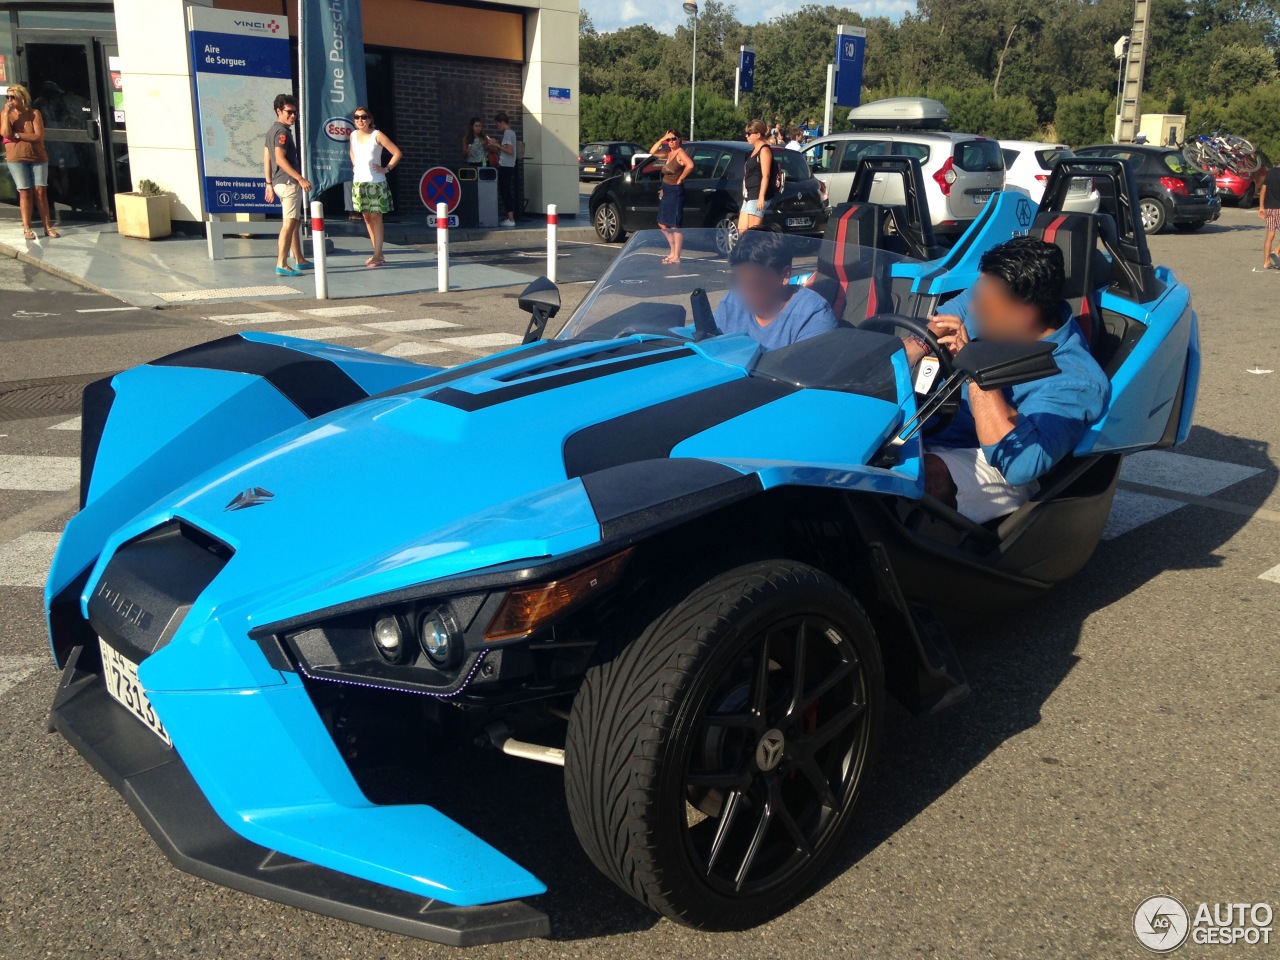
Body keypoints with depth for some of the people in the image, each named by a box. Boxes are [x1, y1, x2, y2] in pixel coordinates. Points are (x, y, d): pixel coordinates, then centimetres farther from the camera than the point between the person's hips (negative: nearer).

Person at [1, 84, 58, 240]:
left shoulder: (34, 113, 1)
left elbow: (39, 136, -10)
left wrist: (17, 135, -10)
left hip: (38, 157, 0)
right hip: (16, 159, 0)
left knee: (40, 191, -3)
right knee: (25, 192, -4)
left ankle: (48, 227, 1)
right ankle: (27, 228, -1)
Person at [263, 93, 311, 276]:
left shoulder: (272, 130, 17)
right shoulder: (282, 131, -13)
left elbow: (266, 158, 19)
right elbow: (280, 159, -22)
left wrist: (269, 183, 20)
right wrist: (300, 178, -24)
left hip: (280, 182, 11)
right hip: (289, 182, -11)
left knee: (296, 222, 18)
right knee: (289, 224, -12)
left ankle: (300, 260, 26)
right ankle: (281, 265, -16)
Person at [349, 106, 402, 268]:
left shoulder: (377, 135, -8)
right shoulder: (353, 135, 8)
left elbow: (397, 153, -9)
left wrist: (386, 169, -10)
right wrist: (355, 166, 15)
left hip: (375, 182, -6)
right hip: (359, 182, 6)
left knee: (376, 218, -5)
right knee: (367, 218, 8)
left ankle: (377, 256, -6)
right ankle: (378, 254, 16)